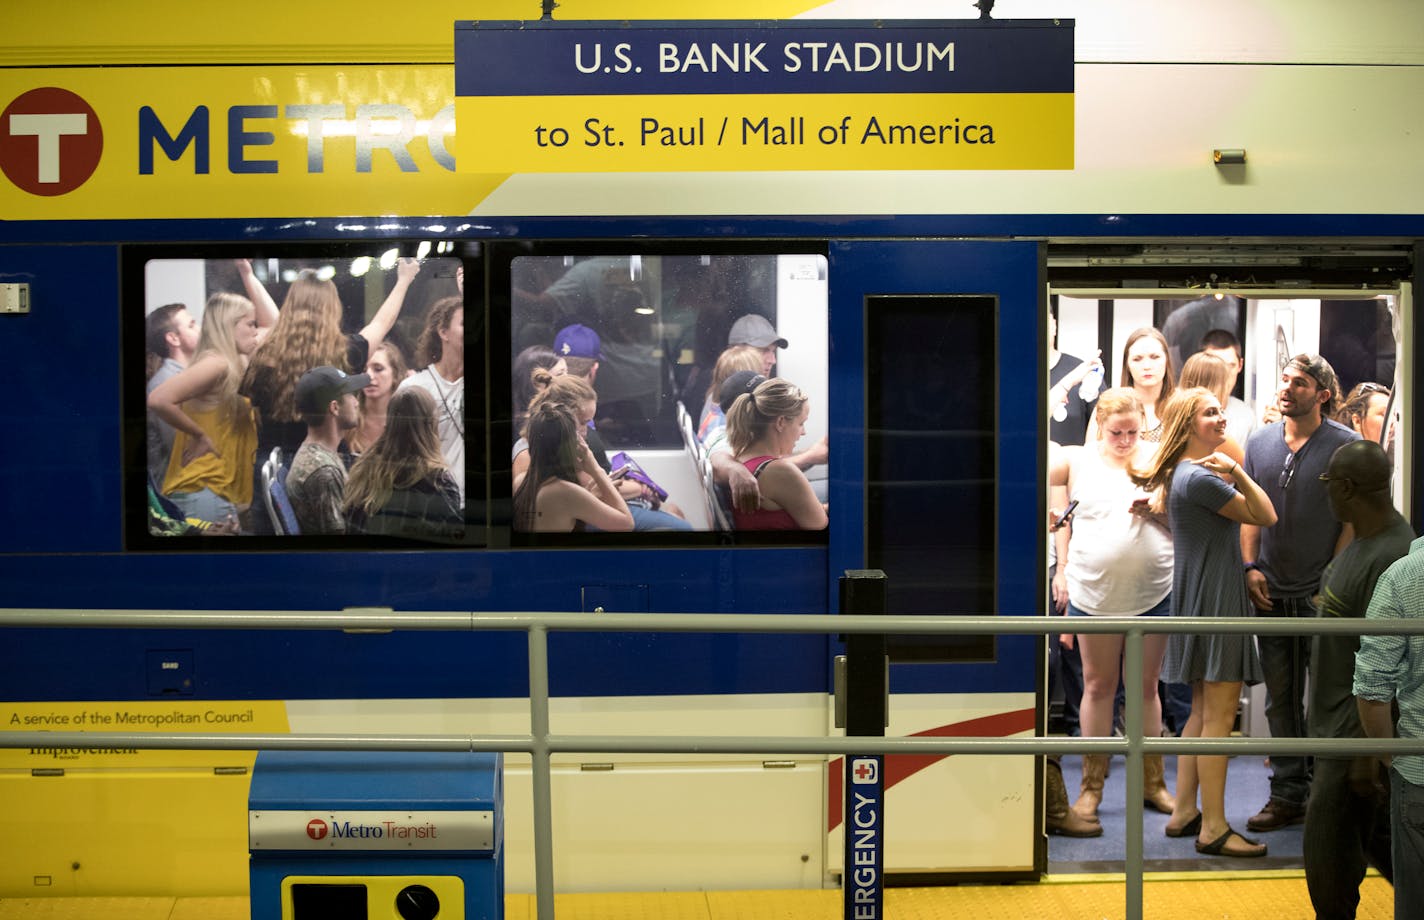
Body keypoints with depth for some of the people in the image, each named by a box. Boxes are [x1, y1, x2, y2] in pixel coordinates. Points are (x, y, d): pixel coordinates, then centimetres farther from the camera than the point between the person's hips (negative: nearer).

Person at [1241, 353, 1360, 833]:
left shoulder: (1347, 446, -6)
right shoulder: (1260, 442, 7)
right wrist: (1250, 567, 0)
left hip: (1322, 595, -4)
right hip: (1272, 594, 5)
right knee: (1280, 699, 10)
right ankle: (1288, 795, 19)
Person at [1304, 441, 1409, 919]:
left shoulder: (1390, 558, -26)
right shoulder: (1365, 539, 5)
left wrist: (1368, 751, -23)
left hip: (1358, 728, -10)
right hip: (1338, 719, 10)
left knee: (1328, 852, 2)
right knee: (1375, 831, 21)